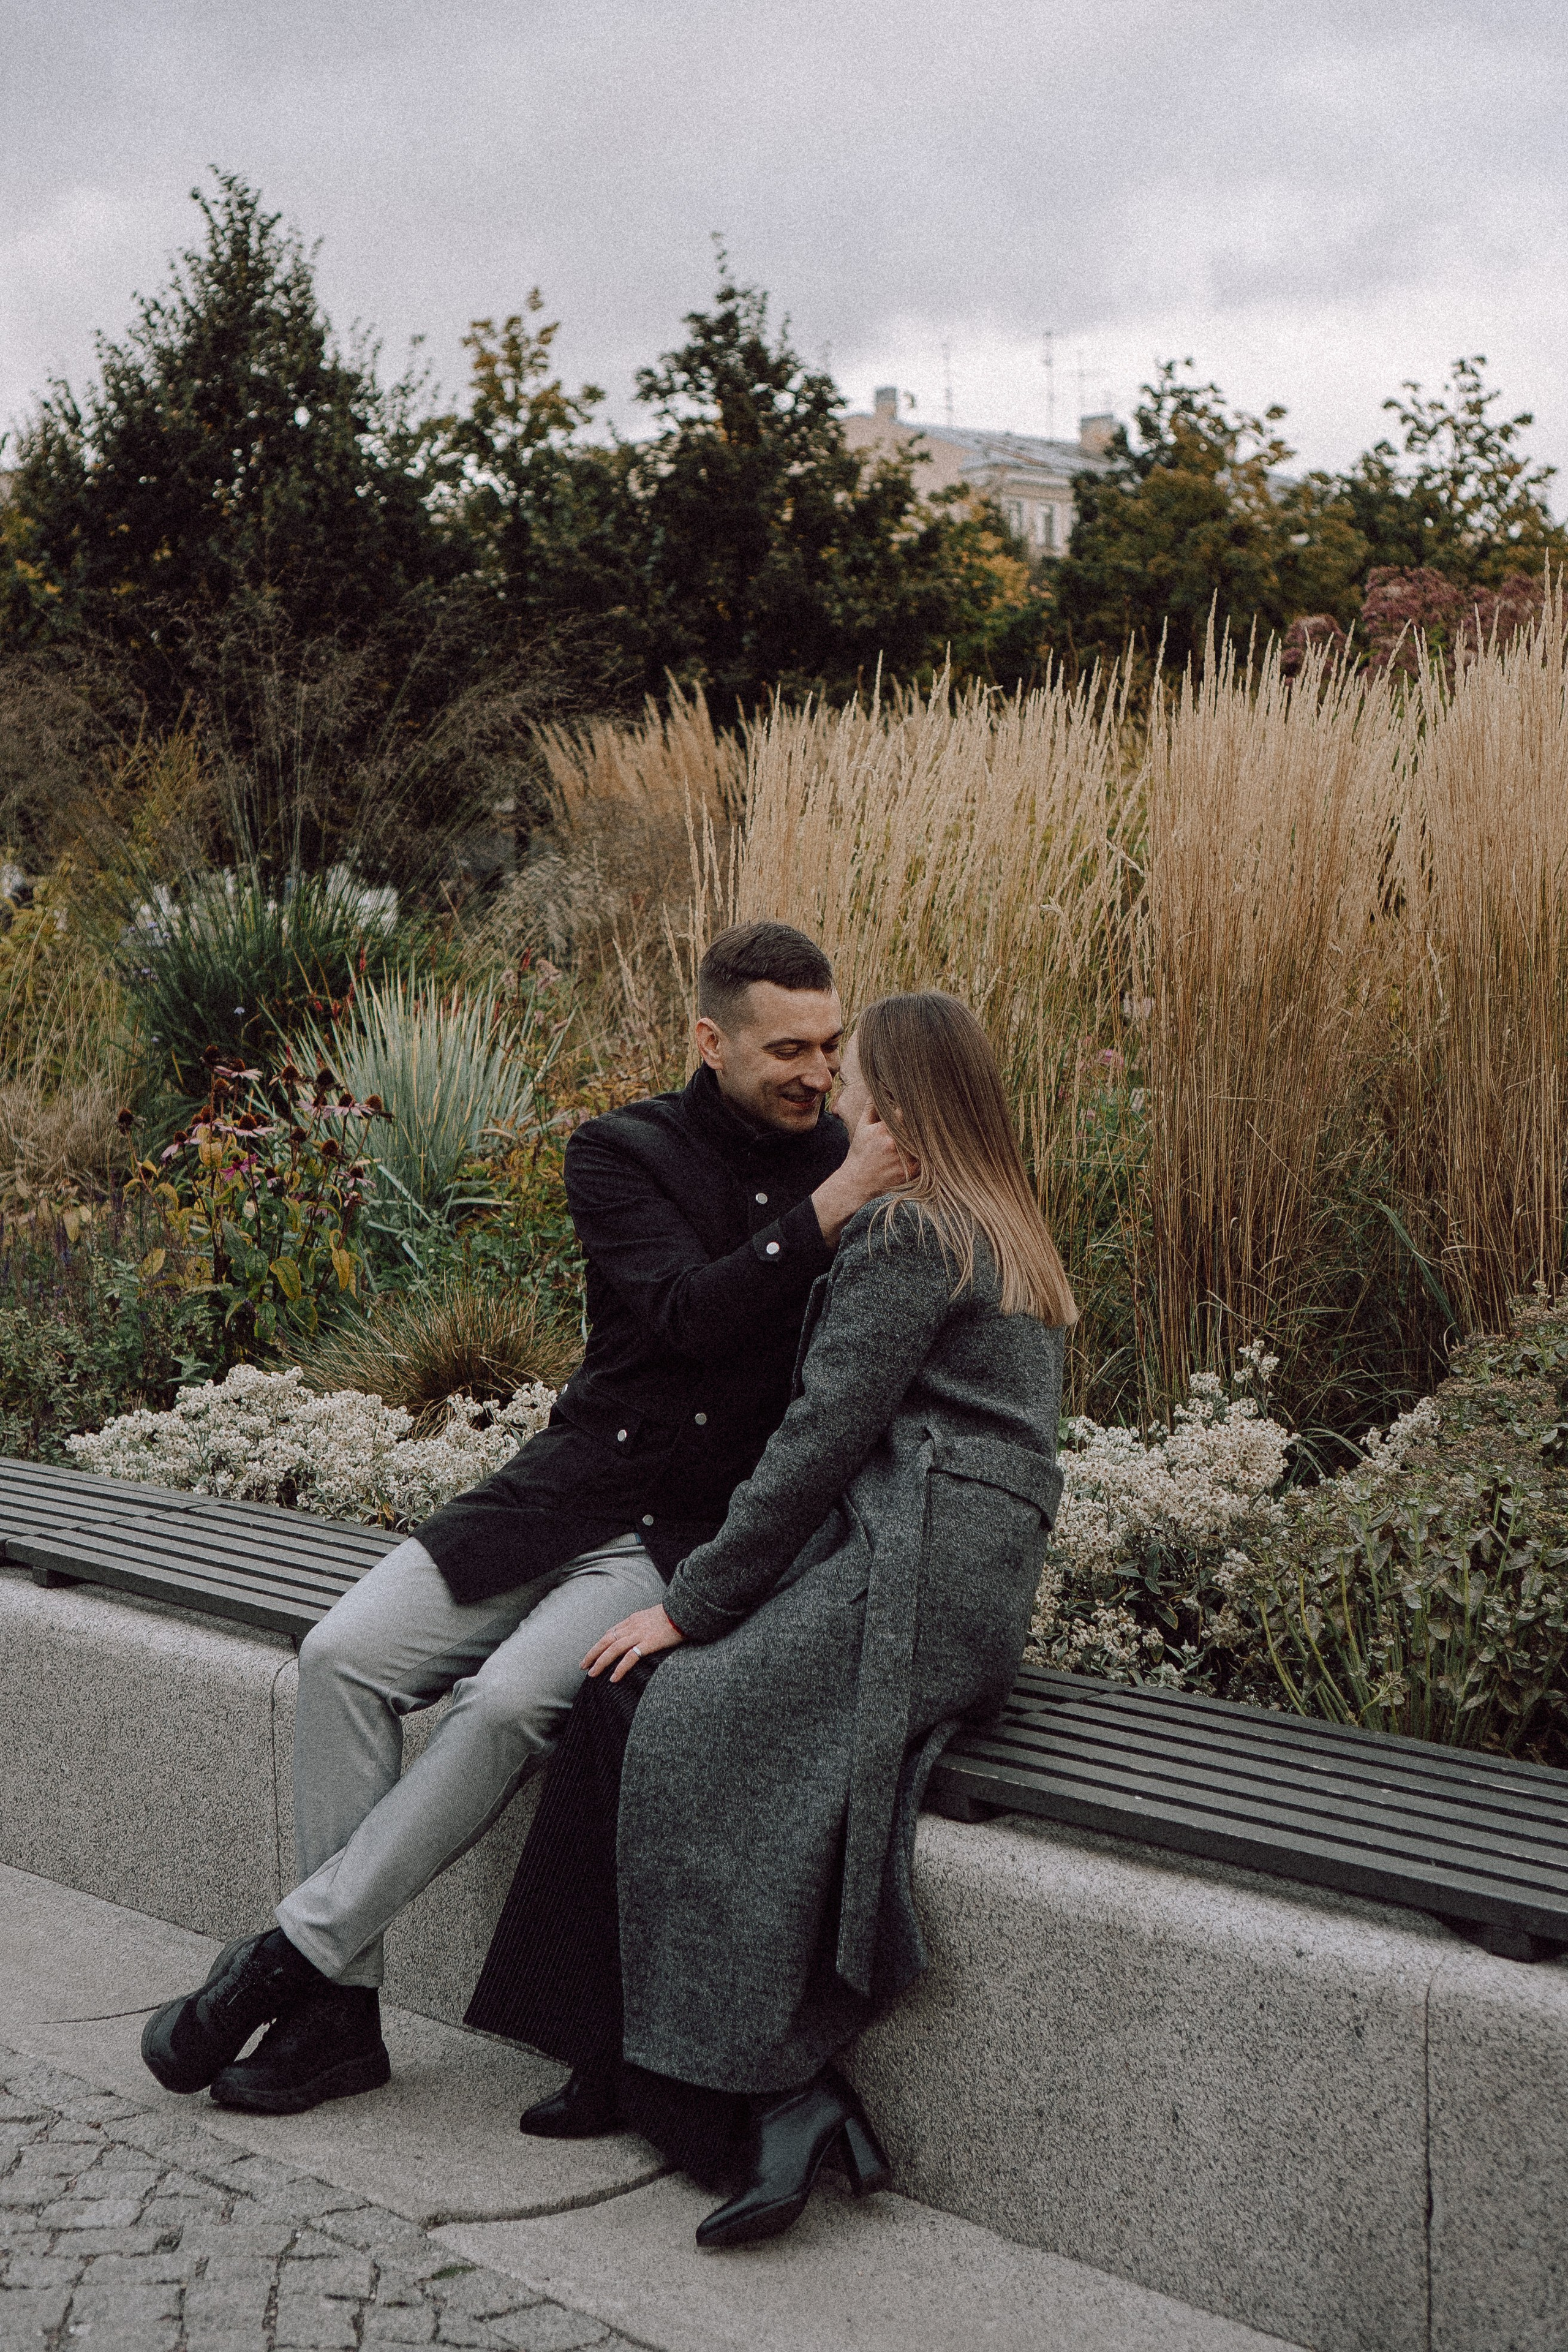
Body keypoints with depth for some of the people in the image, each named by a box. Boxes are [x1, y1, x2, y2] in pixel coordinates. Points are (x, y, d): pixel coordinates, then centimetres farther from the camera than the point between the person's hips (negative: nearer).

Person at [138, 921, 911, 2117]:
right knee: (345, 1658, -14)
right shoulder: (622, 1153, 0)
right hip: (572, 1492, 2)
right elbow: (687, 1314, -16)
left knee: (511, 1704, -26)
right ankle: (340, 2013, -4)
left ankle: (293, 1954, -9)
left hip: (701, 1535, -2)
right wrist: (828, 1211, -22)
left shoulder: (853, 1168, 3)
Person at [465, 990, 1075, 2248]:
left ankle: (774, 2099, -13)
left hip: (911, 1568, -10)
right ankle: (634, 2072, -2)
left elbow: (825, 1437, -12)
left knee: (671, 1719, -15)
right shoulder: (1004, 1237, 25)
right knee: (632, 1699, 1)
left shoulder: (908, 1236, -6)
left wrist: (693, 1599, -7)